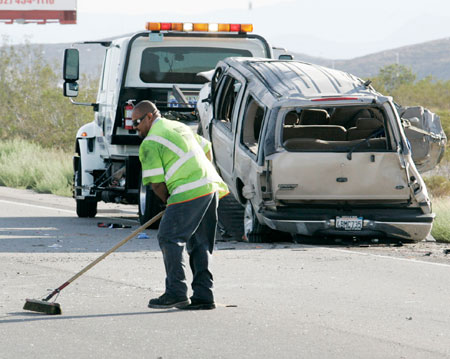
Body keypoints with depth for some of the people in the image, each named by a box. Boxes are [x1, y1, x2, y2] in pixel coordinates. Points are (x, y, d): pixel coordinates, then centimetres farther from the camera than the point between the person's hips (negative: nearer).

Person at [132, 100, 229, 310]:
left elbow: (156, 183, -6)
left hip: (190, 192, -9)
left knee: (169, 238, -5)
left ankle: (176, 292, -11)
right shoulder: (180, 127, 22)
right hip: (211, 187, 9)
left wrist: (168, 202, 10)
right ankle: (203, 296, 9)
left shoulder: (150, 143, -4)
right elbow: (206, 149, 29)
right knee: (199, 243, 11)